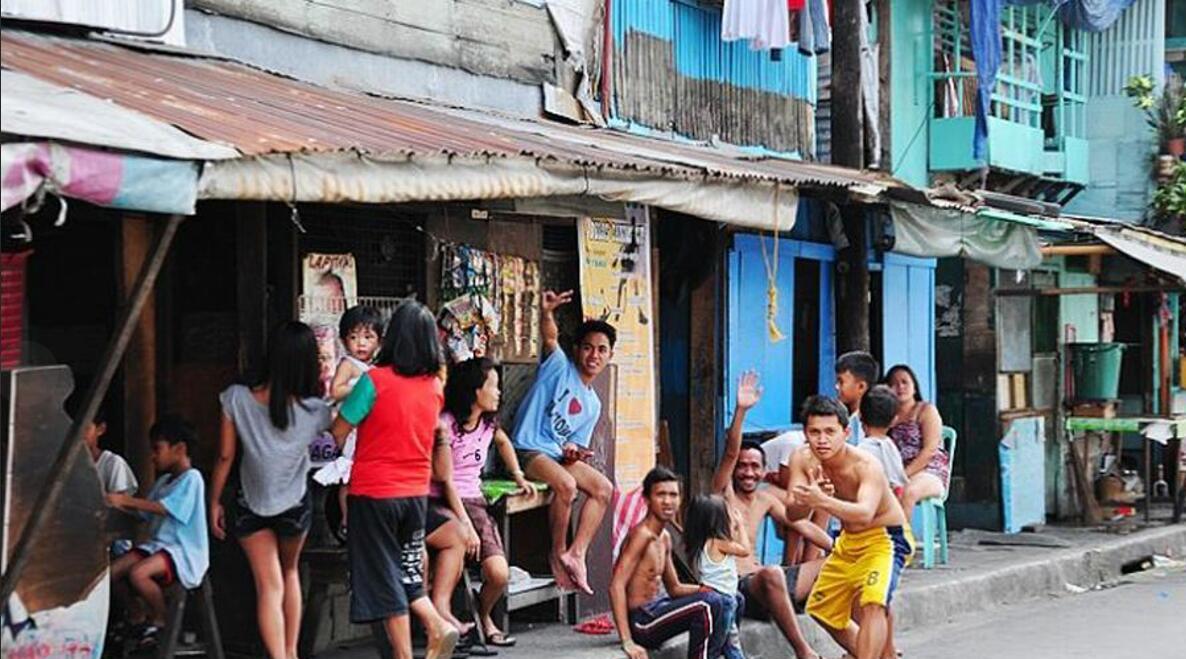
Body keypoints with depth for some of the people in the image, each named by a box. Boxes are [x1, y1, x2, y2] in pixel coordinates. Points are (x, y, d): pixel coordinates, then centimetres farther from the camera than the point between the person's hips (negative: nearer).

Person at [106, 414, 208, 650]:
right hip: (158, 544, 9)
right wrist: (119, 502, -1)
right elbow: (145, 512, 14)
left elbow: (163, 507, -22)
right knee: (113, 571, -8)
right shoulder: (164, 481, 19)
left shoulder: (191, 478, -11)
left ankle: (161, 620, -9)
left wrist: (125, 500, -23)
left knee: (138, 573, -31)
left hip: (183, 551, -9)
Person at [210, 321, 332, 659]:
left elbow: (225, 456, -8)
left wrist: (214, 503, 2)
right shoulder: (314, 410, -17)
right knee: (289, 571, 25)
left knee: (269, 585, 2)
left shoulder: (236, 398, -16)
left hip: (250, 505, -1)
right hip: (295, 505, 1)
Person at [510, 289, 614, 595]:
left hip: (561, 455, 7)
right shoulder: (560, 367, -1)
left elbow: (577, 445, 17)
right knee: (566, 484, -31)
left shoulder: (592, 405, 16)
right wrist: (547, 313, -44)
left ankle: (576, 553, -10)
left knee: (603, 487, -9)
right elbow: (550, 338, -22)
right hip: (529, 450, -7)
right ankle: (558, 553, -12)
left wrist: (574, 452, -9)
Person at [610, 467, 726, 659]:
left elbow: (674, 588, 19)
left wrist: (703, 590, -4)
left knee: (724, 600, 17)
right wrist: (627, 642, -33)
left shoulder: (664, 538, 12)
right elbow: (617, 585, -27)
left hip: (654, 610, 10)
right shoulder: (642, 534, -17)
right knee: (707, 604, -25)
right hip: (640, 621, -10)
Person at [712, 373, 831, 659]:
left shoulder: (765, 500, 18)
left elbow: (802, 525, 22)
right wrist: (741, 410, -29)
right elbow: (730, 453, -16)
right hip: (733, 587, -8)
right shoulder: (723, 492, -1)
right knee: (771, 573, -41)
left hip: (760, 583, 8)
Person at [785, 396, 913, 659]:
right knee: (822, 609, 18)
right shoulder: (802, 459, -15)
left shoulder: (866, 466, -32)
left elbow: (864, 514, -49)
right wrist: (809, 499, -44)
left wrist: (822, 501, -64)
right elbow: (793, 512, -22)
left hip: (885, 537, -7)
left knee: (873, 603, -29)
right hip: (848, 541, 7)